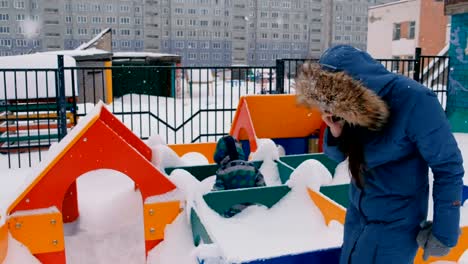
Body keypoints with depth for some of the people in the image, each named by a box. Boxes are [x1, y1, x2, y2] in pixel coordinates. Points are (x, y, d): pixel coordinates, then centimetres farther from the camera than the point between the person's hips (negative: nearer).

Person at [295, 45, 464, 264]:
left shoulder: (414, 102, -27)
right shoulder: (353, 107, -10)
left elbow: (448, 168, -19)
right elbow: (337, 155, 3)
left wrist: (444, 232, -13)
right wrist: (335, 131, -20)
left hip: (395, 221, -6)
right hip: (358, 212, 6)